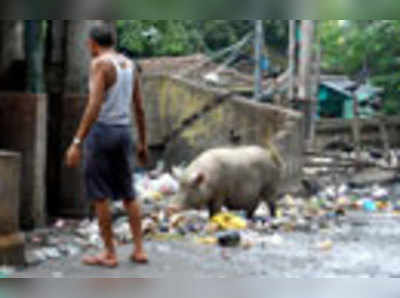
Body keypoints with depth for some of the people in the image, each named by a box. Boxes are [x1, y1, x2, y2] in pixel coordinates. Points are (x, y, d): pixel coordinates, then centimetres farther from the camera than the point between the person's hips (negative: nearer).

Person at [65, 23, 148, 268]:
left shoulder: (100, 64, -12)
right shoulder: (130, 65, 10)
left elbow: (94, 107, -22)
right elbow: (140, 109, 13)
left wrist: (77, 143, -23)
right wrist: (143, 144, 21)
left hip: (101, 131, -7)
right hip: (124, 132, 7)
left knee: (99, 194, 1)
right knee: (128, 194, 14)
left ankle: (110, 254, 3)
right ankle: (139, 250, 11)